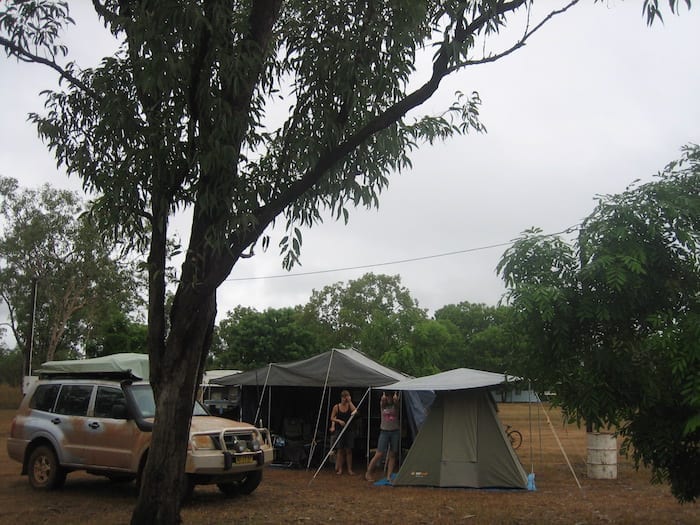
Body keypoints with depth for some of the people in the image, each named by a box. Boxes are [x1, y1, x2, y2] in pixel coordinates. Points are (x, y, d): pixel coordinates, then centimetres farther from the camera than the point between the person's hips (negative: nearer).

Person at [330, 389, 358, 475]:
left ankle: (350, 469, 10)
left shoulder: (349, 405, 0)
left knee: (349, 450, 4)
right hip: (339, 430, -1)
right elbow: (332, 418, 3)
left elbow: (355, 411, -19)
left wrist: (350, 402, -17)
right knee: (340, 450, 3)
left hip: (349, 430, 1)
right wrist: (339, 421, -12)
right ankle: (339, 469, 11)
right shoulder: (336, 407, -1)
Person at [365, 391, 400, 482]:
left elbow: (396, 400, -17)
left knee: (392, 455, 1)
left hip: (395, 432, 1)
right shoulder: (383, 405, 4)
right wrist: (384, 394, -2)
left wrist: (395, 395, -2)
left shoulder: (395, 406, 4)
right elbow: (383, 399, -17)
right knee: (379, 454, -5)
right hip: (384, 431, -1)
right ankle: (368, 473, 6)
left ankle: (389, 476, 7)